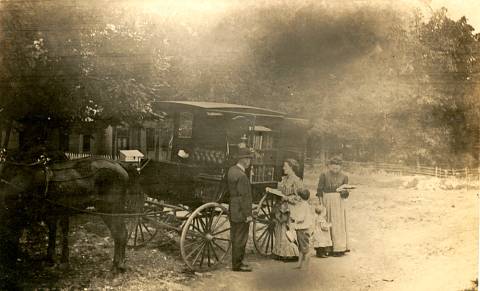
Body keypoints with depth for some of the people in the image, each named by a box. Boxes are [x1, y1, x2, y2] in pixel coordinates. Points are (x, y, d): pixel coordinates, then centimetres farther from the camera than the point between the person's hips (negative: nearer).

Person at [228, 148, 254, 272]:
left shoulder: (231, 170, 6)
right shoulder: (241, 176, -23)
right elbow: (244, 197, -22)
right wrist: (248, 214, -16)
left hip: (232, 210, 10)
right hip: (240, 213, -10)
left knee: (235, 237, 18)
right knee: (240, 239, 1)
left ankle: (236, 261, 30)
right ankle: (237, 265, 10)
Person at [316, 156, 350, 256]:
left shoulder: (344, 177, 4)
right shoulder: (324, 175, -1)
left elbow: (345, 194, 6)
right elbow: (319, 190, 1)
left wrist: (344, 192, -17)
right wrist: (321, 203, -6)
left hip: (339, 203, 1)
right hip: (327, 201, -1)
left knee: (338, 224, 0)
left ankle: (339, 248, 4)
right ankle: (329, 248, 6)